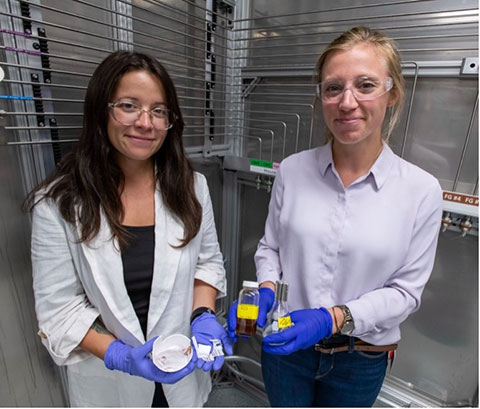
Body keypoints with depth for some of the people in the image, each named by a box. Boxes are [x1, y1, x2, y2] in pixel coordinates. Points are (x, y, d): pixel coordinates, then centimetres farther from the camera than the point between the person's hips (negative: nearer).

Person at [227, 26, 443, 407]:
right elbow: (270, 246, 0)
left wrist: (334, 318, -23)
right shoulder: (292, 170, -11)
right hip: (284, 344, 1)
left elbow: (406, 289, -10)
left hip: (361, 360, 0)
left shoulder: (422, 189, -14)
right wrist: (266, 290, -18)